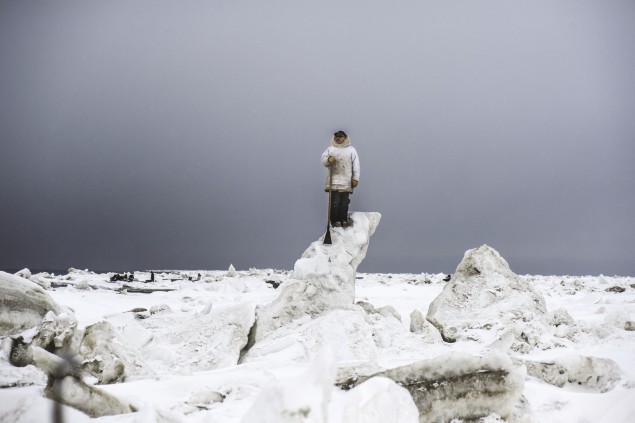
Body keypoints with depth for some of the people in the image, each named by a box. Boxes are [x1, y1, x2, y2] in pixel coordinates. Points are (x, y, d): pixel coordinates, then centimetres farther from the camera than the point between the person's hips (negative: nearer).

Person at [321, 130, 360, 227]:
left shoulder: (351, 150, 9)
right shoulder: (330, 149, 11)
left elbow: (356, 165, 7)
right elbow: (323, 160, 3)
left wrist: (355, 178, 0)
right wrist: (328, 160, -21)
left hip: (346, 181, 0)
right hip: (334, 180, 0)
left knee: (344, 202, 1)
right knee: (335, 202, -5)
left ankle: (343, 220, 8)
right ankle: (335, 220, 0)